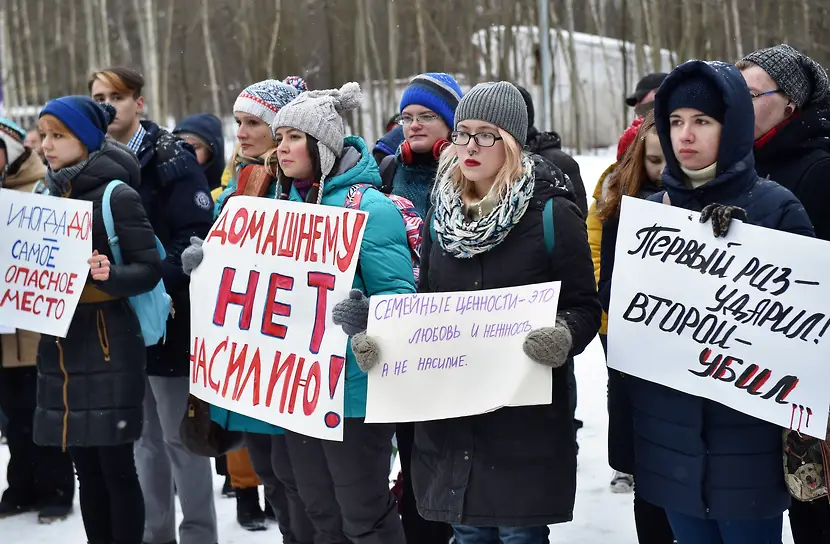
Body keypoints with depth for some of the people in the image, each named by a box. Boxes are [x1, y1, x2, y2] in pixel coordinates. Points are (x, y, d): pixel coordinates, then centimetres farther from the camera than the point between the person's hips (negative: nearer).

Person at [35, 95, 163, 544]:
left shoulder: (118, 195, -8)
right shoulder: (51, 195, 12)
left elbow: (151, 268, -11)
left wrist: (110, 275, -29)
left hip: (107, 347, -7)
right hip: (59, 346, 7)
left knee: (116, 466, -2)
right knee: (85, 466, 11)